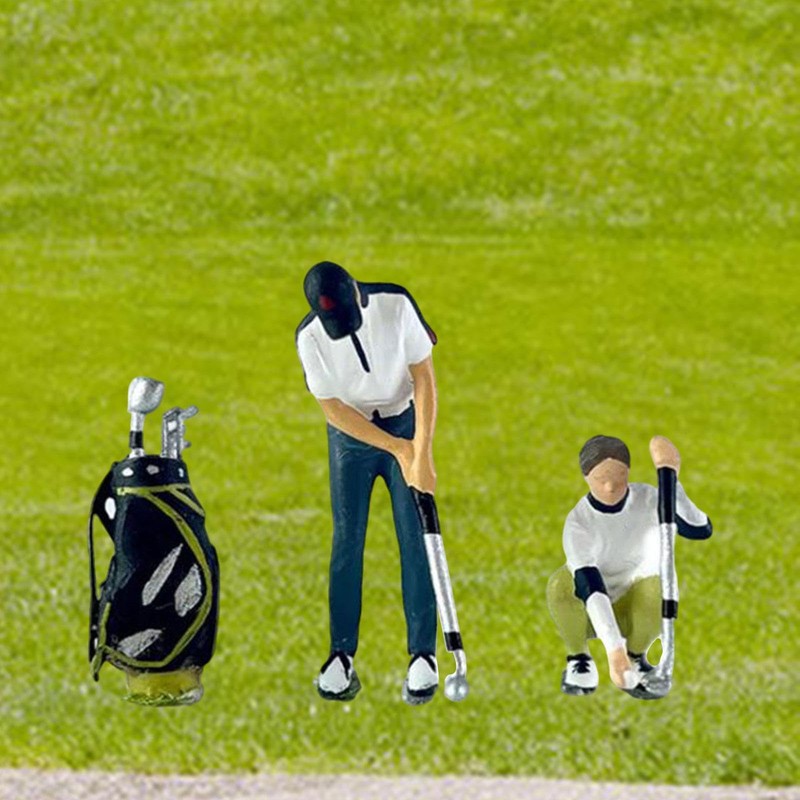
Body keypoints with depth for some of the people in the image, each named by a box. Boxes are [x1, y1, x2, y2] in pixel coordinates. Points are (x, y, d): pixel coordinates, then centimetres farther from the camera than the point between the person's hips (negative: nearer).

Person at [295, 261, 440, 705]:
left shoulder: (395, 305, -21)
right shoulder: (310, 337, -19)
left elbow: (424, 376, -14)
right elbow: (334, 408, -13)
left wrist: (422, 452, -21)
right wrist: (397, 451, -17)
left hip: (406, 423, 0)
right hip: (351, 434, 0)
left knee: (415, 539, -6)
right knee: (346, 542, -2)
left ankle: (423, 655, -2)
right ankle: (341, 657, 3)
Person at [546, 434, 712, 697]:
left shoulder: (647, 499, -15)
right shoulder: (578, 523, -24)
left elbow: (700, 530, -30)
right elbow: (591, 588, -36)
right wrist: (613, 649, -48)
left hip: (635, 611, 1)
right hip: (592, 615, -1)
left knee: (658, 588, -35)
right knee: (561, 584, -36)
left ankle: (636, 659, -4)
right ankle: (579, 661, -6)